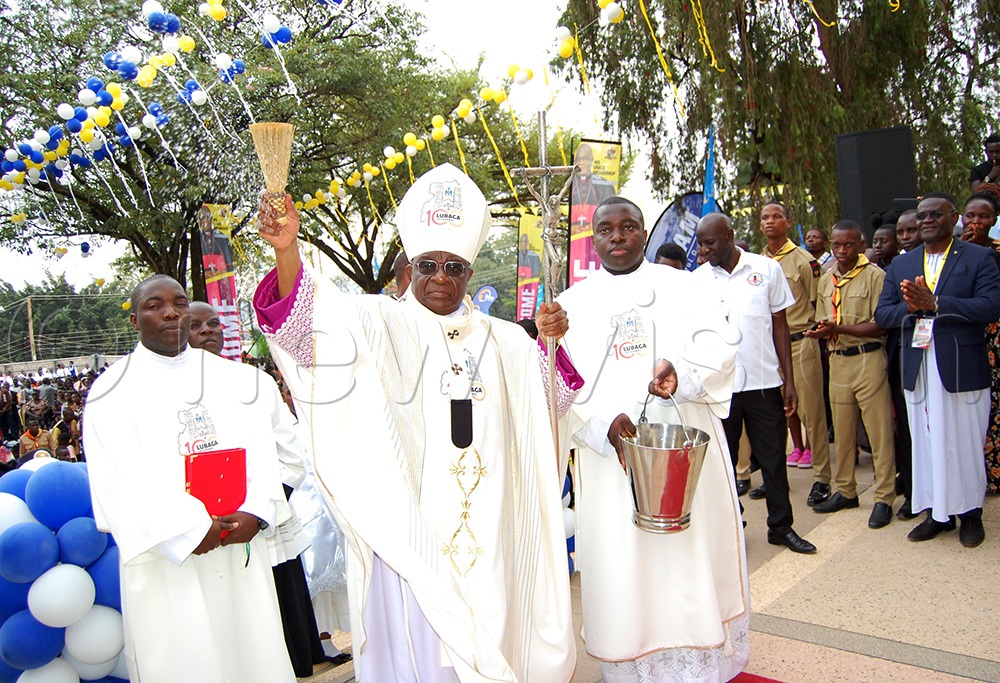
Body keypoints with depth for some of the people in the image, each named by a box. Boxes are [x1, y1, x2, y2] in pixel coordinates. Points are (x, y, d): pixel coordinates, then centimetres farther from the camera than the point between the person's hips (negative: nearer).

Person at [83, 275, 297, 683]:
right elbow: (119, 480, -9)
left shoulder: (233, 379, 12)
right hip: (165, 559, -3)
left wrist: (255, 512, -14)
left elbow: (260, 449, 3)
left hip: (240, 549, 3)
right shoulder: (113, 392, 2)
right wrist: (189, 530, -16)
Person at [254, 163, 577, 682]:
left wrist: (549, 341, 0)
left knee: (484, 632, 14)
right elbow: (308, 322, -19)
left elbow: (552, 395, 19)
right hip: (409, 523, -4)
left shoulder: (504, 340, 12)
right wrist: (285, 250, -37)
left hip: (486, 529, 4)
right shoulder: (381, 323, -2)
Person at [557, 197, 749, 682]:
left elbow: (717, 348, -3)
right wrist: (604, 423, -18)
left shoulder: (679, 286, 8)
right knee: (621, 571, 5)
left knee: (694, 558, 7)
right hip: (610, 459, 0)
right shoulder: (575, 302, 7)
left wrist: (682, 372, -25)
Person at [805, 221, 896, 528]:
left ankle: (884, 498, 7)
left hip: (869, 359, -6)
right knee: (842, 430, 11)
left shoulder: (874, 276, -7)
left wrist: (839, 328, -19)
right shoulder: (826, 280, 13)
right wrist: (821, 331, -6)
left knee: (879, 430, -2)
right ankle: (845, 491, 23)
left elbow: (880, 326, -13)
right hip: (838, 361, 6)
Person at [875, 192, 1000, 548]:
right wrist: (910, 308, -15)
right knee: (926, 442, 10)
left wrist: (934, 303, -21)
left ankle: (970, 512, 21)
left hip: (963, 369, -3)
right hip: (918, 369, 4)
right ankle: (937, 512, 23)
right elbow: (881, 314, 6)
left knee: (966, 444, 4)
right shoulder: (901, 264, 13)